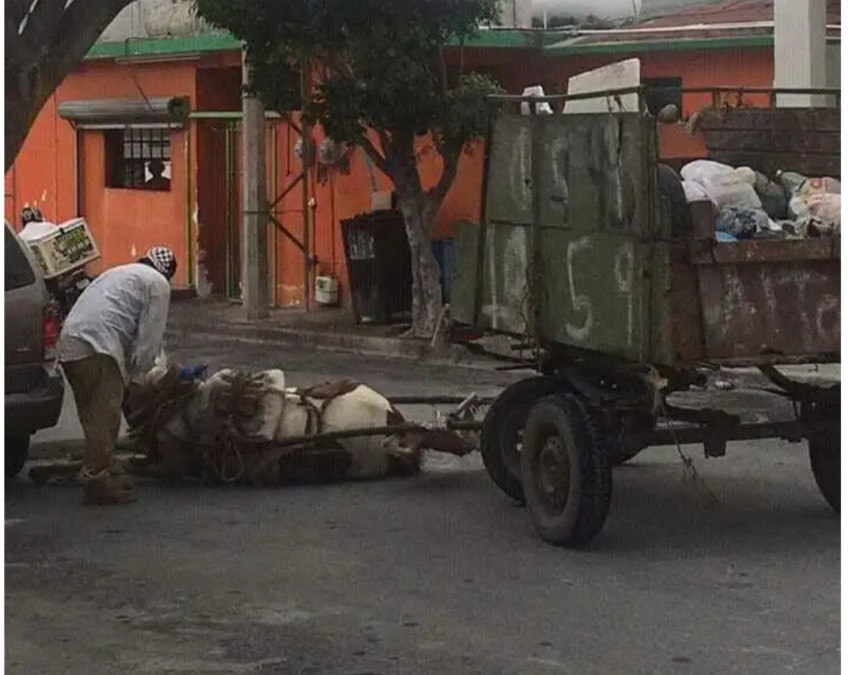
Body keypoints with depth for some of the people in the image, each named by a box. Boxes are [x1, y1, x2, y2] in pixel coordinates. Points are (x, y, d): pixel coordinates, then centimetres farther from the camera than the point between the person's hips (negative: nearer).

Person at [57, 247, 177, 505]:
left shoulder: (117, 273, 36)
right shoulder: (158, 283, 9)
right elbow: (150, 336, 1)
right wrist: (137, 369, 10)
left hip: (68, 344, 9)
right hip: (97, 348, -9)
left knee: (95, 415, 16)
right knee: (104, 417, -8)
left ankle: (105, 471, 24)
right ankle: (97, 480, -11)